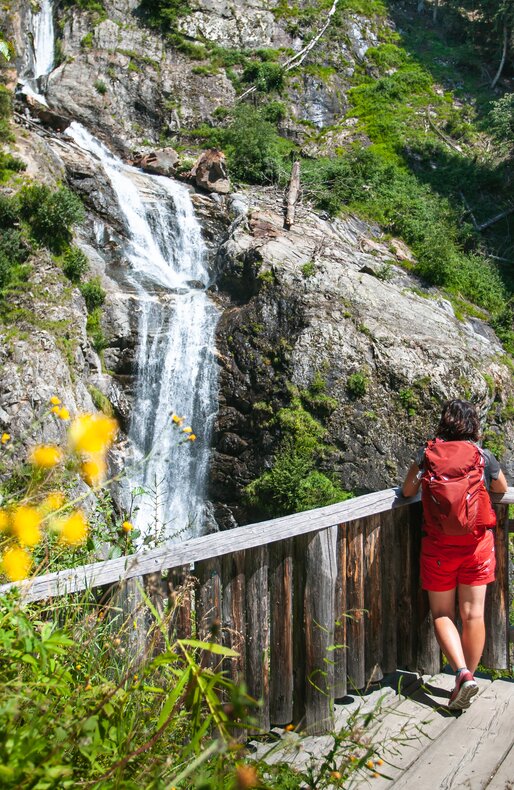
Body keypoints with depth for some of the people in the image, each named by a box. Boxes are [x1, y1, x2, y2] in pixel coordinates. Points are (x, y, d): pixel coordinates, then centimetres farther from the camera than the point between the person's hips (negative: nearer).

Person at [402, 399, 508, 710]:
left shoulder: (428, 454, -4)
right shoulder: (484, 457, -2)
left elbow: (407, 490, 4)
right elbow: (502, 488, 15)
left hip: (438, 547, 0)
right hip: (477, 545, 1)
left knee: (442, 614, 8)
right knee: (473, 615, 8)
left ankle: (462, 673, -9)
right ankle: (468, 677, 14)